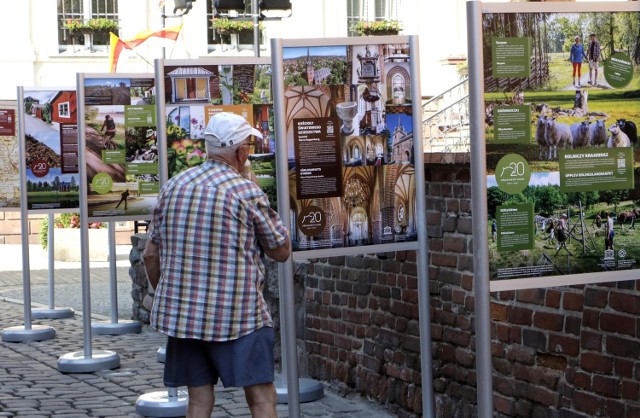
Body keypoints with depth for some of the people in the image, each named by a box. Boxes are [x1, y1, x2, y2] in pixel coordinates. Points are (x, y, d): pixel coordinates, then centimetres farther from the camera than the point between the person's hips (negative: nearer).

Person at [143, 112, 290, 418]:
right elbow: (282, 250, 0)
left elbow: (150, 255, 13)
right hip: (238, 314, -5)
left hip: (181, 313, 5)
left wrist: (166, 296, 25)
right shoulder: (247, 192, -9)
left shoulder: (173, 186, 7)